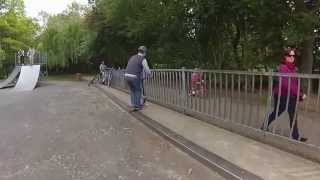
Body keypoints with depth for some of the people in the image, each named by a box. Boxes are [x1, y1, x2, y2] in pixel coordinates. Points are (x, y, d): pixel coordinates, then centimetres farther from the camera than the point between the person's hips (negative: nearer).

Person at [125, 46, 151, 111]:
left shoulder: (132, 57, 19)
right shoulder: (143, 59, -4)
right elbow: (147, 71, -4)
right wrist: (149, 74, 20)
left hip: (127, 76, 6)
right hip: (135, 77, -6)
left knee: (132, 91, 21)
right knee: (138, 90, 15)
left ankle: (133, 106, 19)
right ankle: (138, 106, 22)